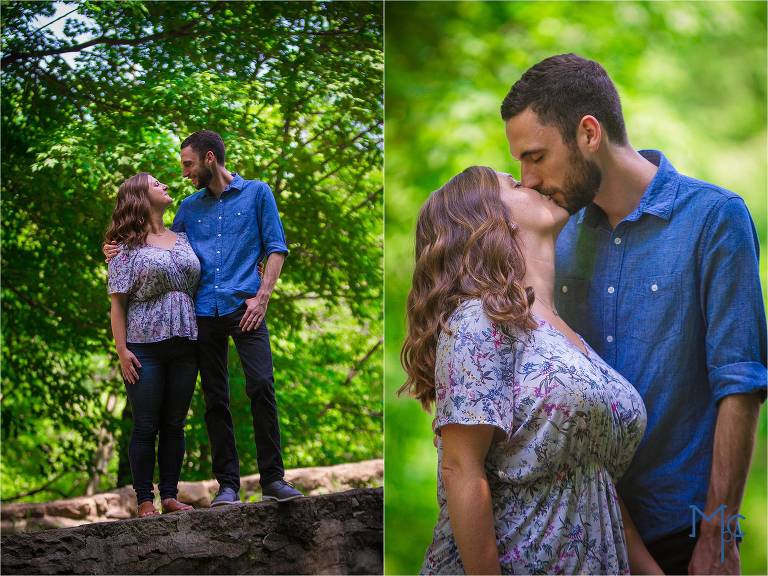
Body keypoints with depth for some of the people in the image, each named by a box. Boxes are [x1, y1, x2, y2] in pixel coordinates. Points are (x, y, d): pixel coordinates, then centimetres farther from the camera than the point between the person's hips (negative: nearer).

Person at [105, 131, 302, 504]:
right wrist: (124, 252, 7)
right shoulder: (190, 206, 18)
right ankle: (227, 484, 6)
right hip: (204, 312, 4)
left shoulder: (257, 193, 7)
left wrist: (262, 296, -7)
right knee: (215, 398, 3)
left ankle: (272, 479, -11)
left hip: (245, 307, -4)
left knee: (261, 385, -15)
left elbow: (276, 247, 3)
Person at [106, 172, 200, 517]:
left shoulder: (183, 239, 15)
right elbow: (118, 302, -3)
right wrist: (122, 350, -11)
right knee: (146, 427, -2)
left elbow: (198, 286, 23)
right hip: (145, 346, -4)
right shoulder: (128, 245, 0)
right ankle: (145, 501, 3)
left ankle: (169, 495, 13)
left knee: (174, 425, 6)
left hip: (184, 346, 4)